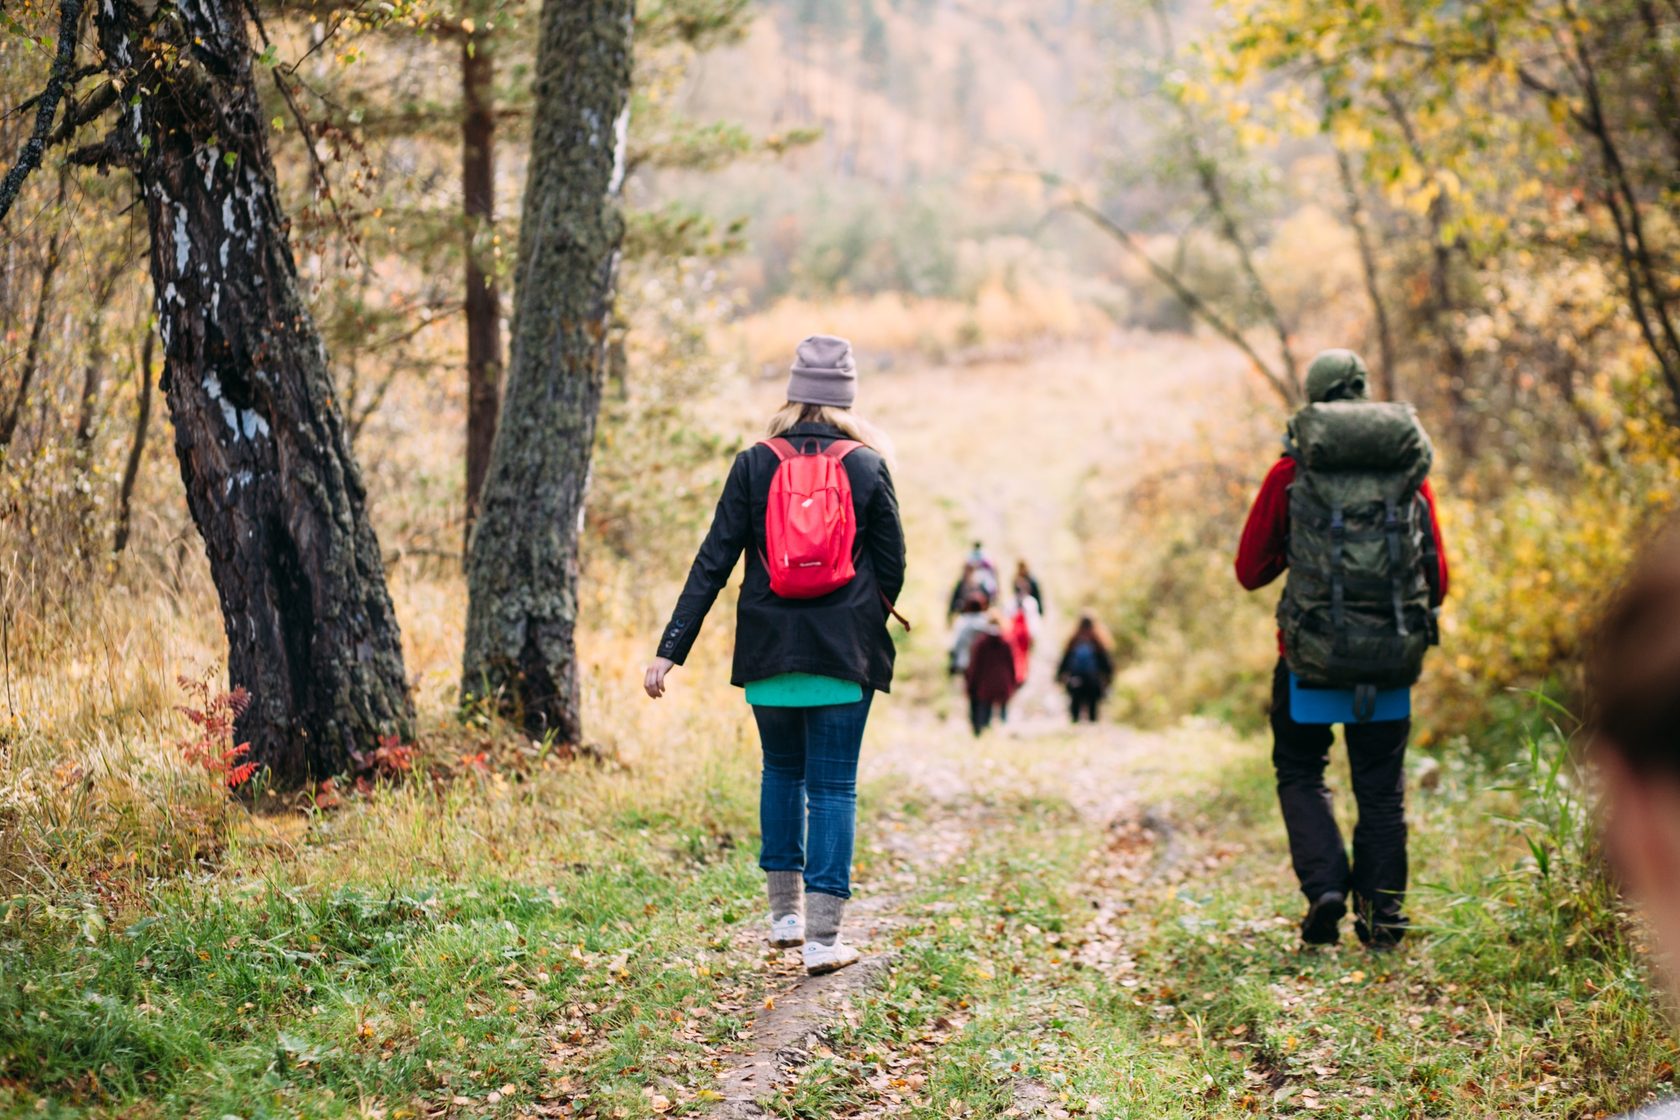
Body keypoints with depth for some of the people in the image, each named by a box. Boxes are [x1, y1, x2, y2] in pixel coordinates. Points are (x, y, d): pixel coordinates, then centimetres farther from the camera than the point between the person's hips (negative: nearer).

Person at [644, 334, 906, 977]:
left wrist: (670, 651, -4)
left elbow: (713, 562, -3)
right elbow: (891, 565, 4)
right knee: (832, 786, 4)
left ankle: (784, 913, 22)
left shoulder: (755, 465, 0)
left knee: (782, 771, 21)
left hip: (769, 652, 2)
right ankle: (823, 938, 0)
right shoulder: (868, 467, -1)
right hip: (844, 655, -1)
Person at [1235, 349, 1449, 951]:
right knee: (1381, 785, 14)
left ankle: (1324, 885, -3)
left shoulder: (1292, 473, -2)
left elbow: (1249, 571, 3)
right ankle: (1381, 915, 11)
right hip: (1394, 651, 2)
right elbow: (1438, 579, 8)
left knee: (1300, 772, 15)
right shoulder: (1410, 472, 4)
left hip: (1311, 650, -2)